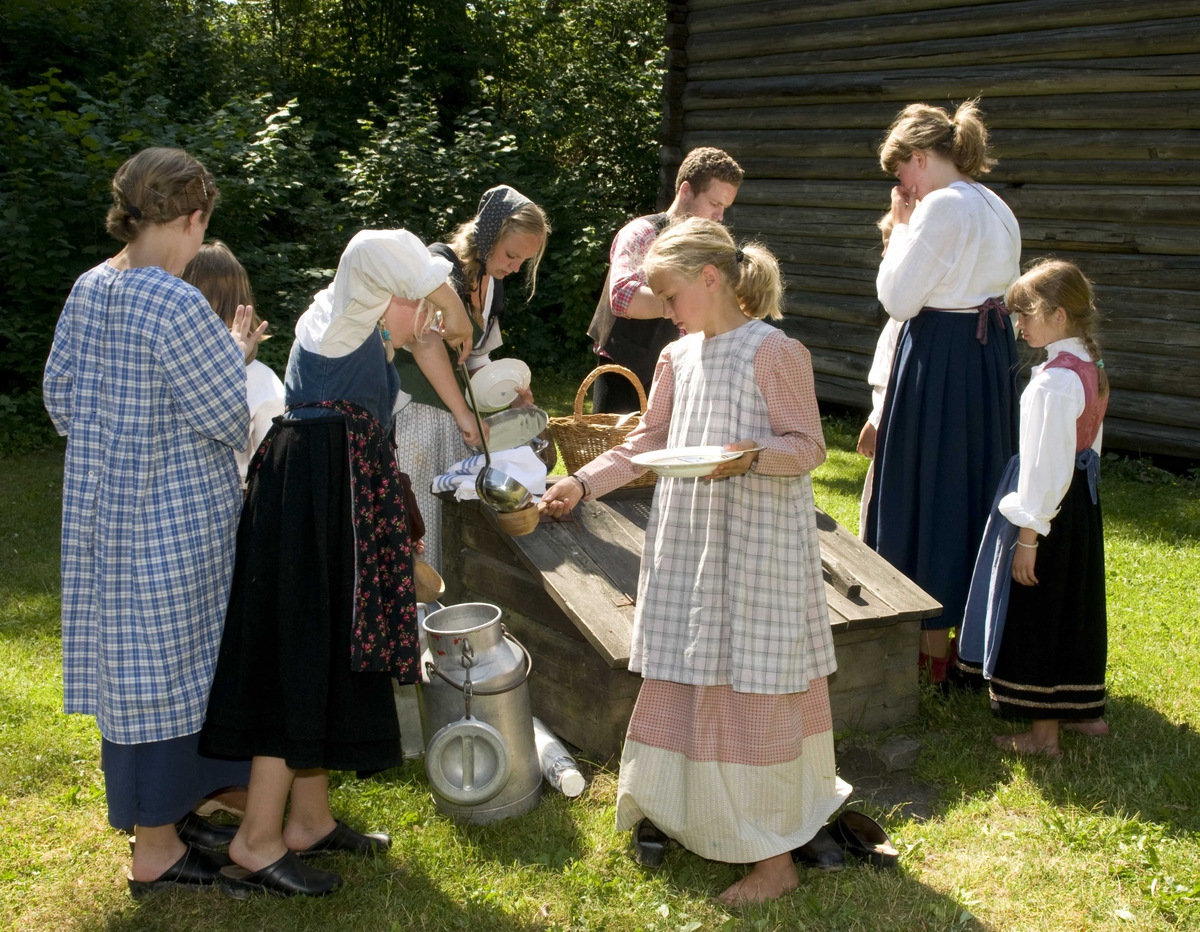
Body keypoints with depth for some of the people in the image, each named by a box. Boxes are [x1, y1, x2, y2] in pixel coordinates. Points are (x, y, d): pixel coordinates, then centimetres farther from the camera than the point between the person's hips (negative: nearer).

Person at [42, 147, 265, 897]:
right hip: (177, 517, -8)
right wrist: (235, 354, -1)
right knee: (166, 667, 3)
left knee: (132, 662, 18)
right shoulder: (177, 305, -22)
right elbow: (230, 419, -17)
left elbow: (61, 401, 12)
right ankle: (157, 852, 16)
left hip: (105, 507, 8)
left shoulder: (88, 291, 4)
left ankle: (159, 810, 34)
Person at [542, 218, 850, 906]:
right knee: (685, 680, 13)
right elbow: (647, 444, 17)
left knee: (752, 687, -1)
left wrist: (752, 455, -29)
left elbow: (809, 447, -11)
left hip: (758, 546, -7)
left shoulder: (774, 351, -11)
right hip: (689, 545, 7)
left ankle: (776, 857, 10)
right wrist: (583, 483, 9)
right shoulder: (678, 358, 10)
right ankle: (681, 807, 32)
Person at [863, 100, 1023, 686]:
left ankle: (933, 647, 10)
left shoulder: (941, 206, -15)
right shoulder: (999, 210, 12)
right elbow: (1004, 291, 16)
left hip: (939, 361, -9)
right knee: (977, 484, 16)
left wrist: (901, 228, -4)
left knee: (929, 490, 1)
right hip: (992, 356, 9)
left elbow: (897, 299, -14)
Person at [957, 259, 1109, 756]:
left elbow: (1045, 465, -23)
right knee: (1074, 604, 20)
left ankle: (1043, 732, 13)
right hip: (1082, 502, 9)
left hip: (1050, 509, -9)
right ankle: (1085, 710, 35)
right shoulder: (1090, 368, 6)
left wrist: (1028, 534, -19)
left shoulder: (1053, 382, -23)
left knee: (1038, 614, 2)